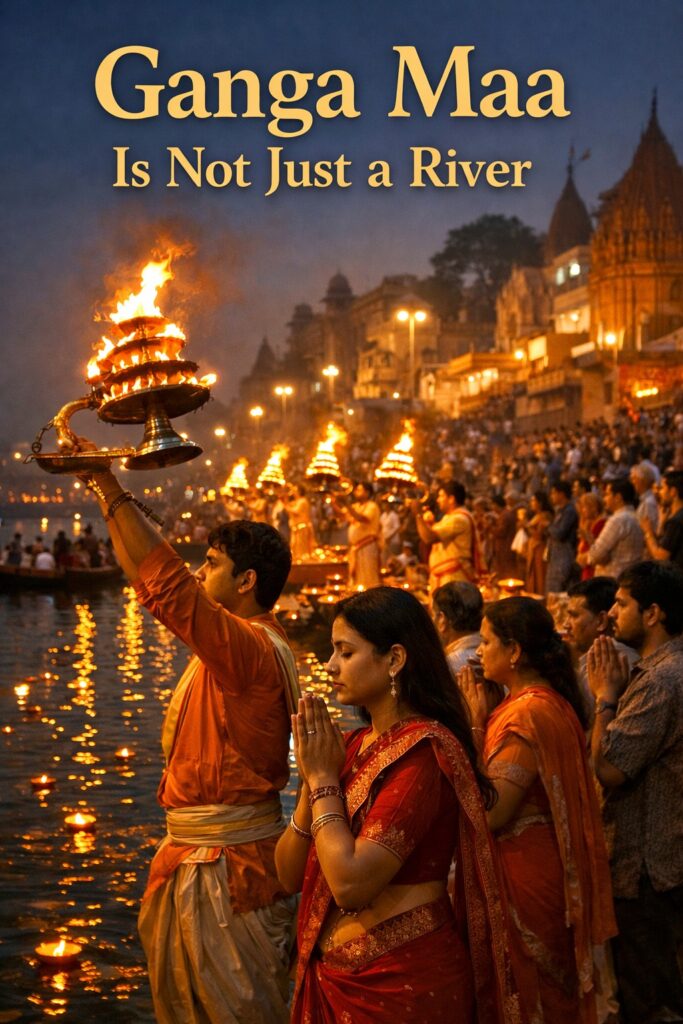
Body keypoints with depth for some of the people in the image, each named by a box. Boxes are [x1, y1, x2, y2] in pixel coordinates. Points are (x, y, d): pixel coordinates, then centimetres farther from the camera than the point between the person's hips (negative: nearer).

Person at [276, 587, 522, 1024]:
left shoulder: (424, 750, -18)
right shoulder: (355, 744, 6)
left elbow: (351, 884, -26)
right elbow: (291, 875, 5)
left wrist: (323, 779, -14)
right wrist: (313, 780, -9)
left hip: (402, 983, -7)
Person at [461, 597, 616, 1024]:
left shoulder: (528, 713, -23)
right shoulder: (548, 700, 8)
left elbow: (489, 813, -27)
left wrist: (475, 723, -20)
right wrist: (485, 715, 4)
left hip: (523, 874, -10)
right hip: (543, 865, 10)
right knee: (552, 989, 21)